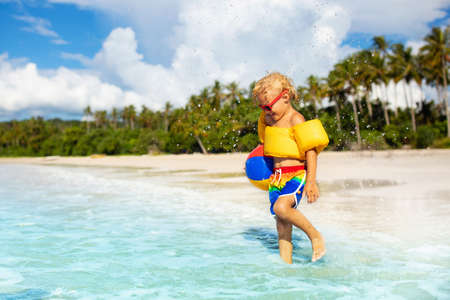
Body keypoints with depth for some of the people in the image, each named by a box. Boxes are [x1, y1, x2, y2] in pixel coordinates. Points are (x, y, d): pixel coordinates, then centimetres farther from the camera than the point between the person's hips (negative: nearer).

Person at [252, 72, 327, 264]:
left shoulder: (296, 120, -10)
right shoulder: (270, 119, 13)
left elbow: (311, 150, -14)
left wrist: (311, 181, -19)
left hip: (296, 174, -7)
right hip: (277, 176, 8)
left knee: (281, 207, -30)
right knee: (282, 226, 3)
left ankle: (315, 235, -11)